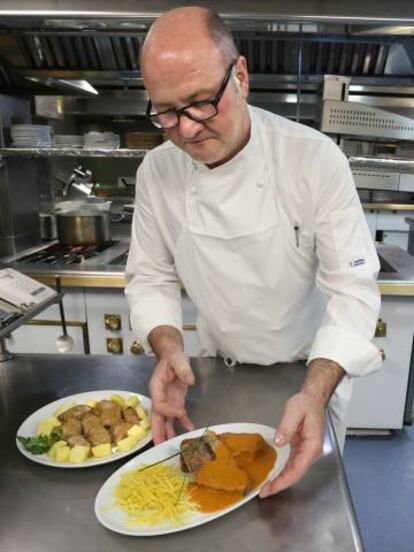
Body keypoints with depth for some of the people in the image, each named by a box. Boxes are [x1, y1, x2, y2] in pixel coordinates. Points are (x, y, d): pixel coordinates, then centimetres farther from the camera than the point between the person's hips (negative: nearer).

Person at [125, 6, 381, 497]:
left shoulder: (316, 159, -25)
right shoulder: (156, 172, -15)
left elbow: (352, 286, -24)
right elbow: (151, 277, -6)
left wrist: (315, 391, -38)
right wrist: (168, 347, -26)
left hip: (313, 368, -1)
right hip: (217, 372, 2)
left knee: (310, 482, 22)